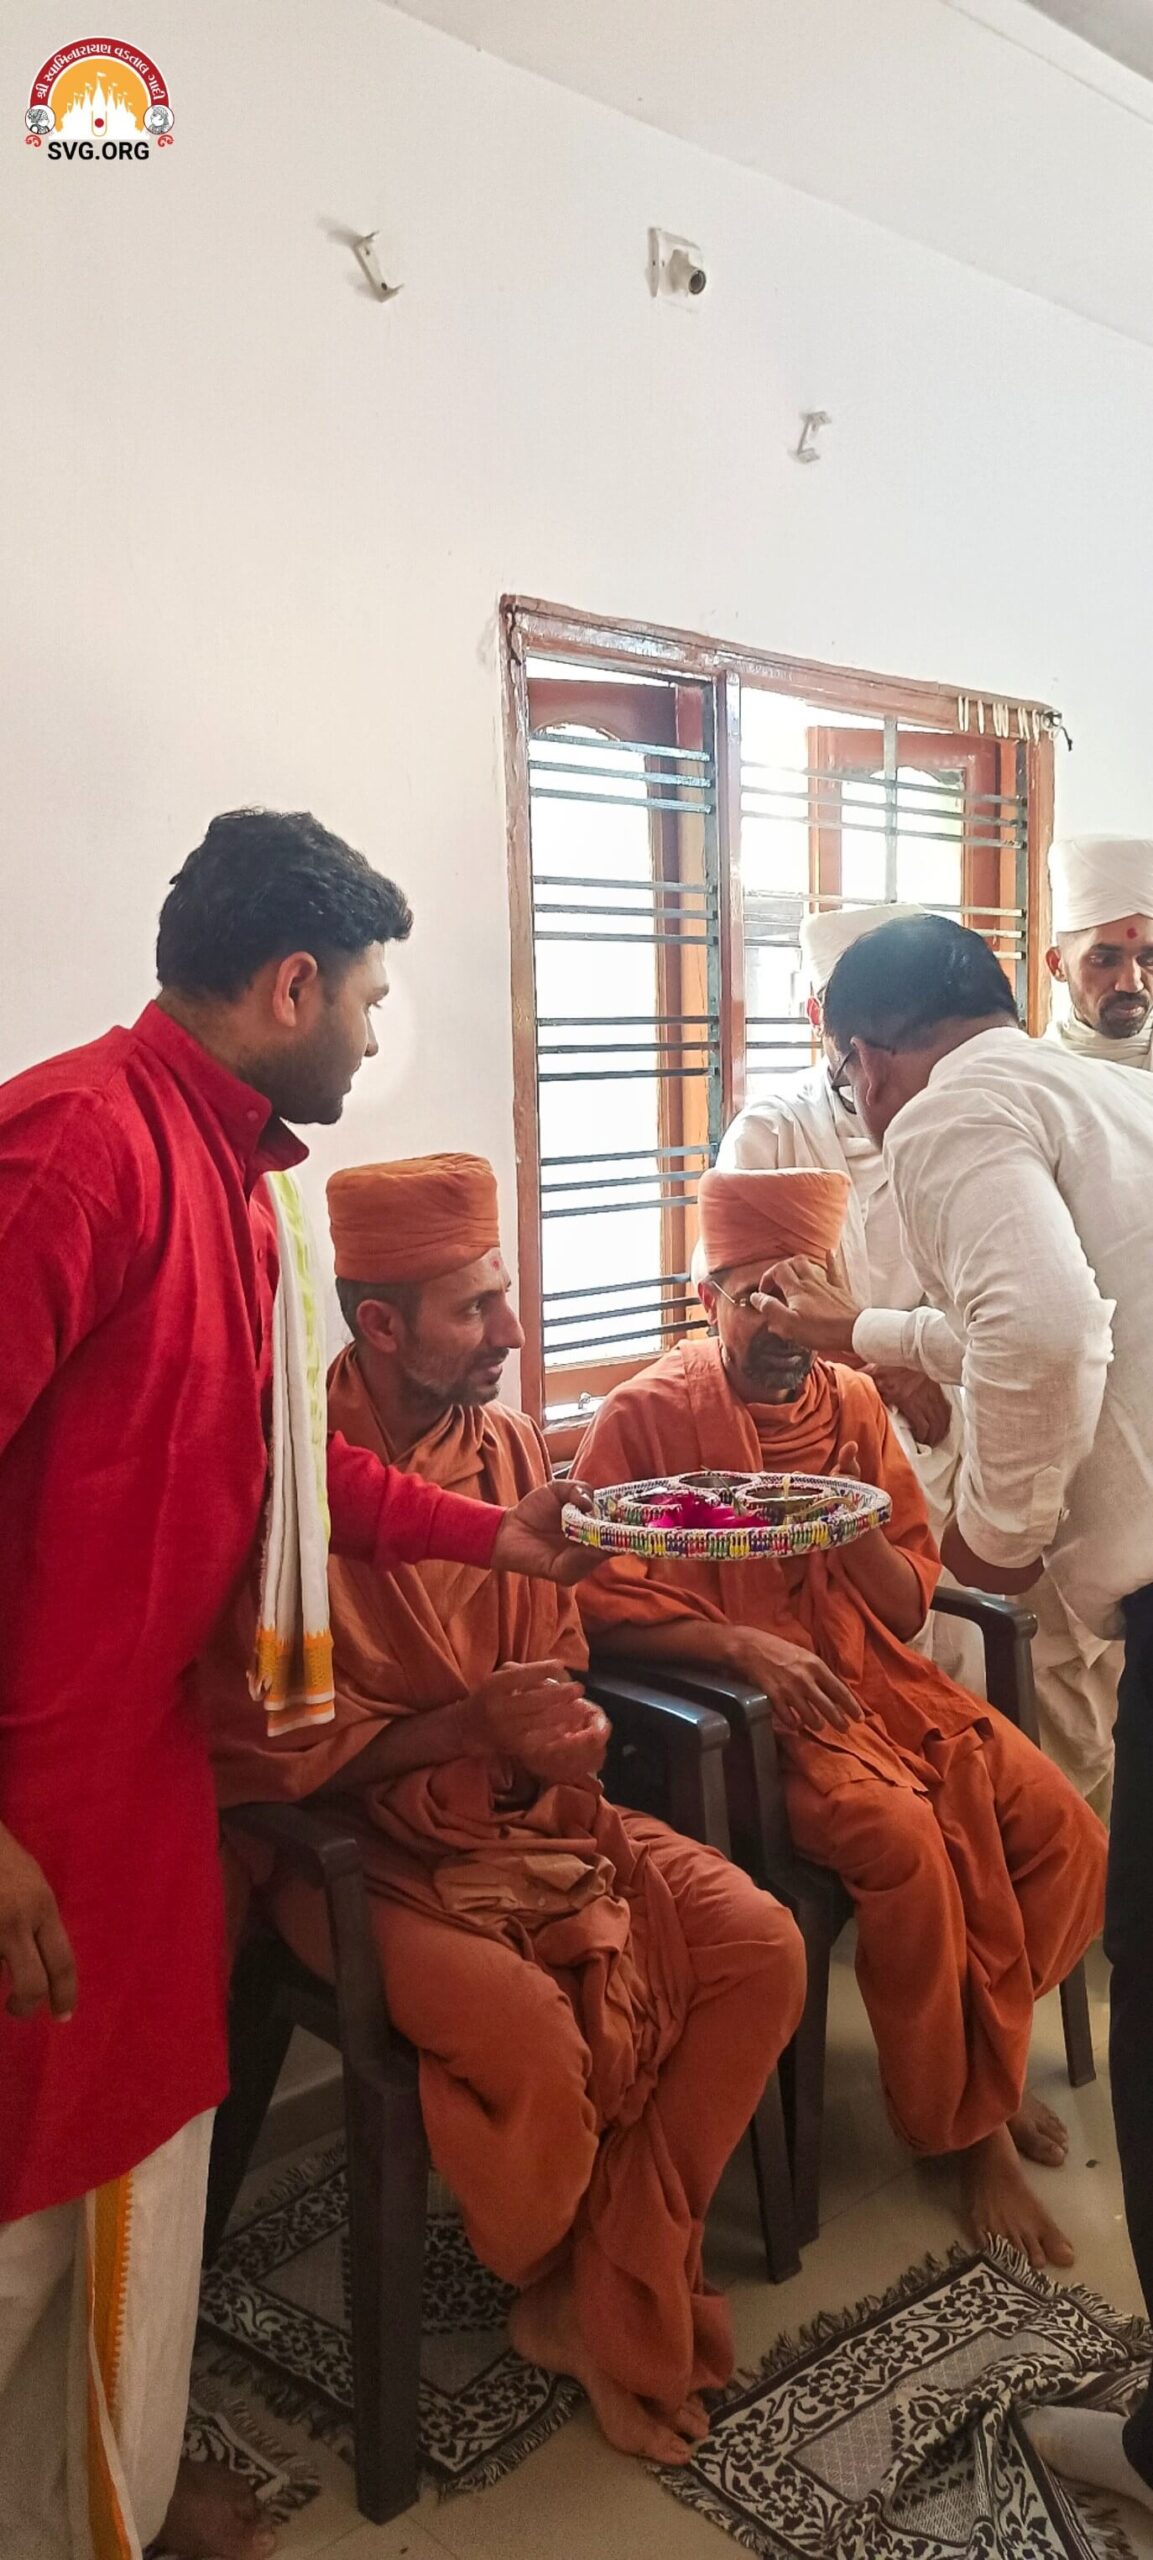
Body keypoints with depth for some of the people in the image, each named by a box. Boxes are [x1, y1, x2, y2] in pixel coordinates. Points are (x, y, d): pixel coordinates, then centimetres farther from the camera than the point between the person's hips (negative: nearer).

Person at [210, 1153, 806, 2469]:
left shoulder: (511, 1446, 3)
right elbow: (249, 1750, -17)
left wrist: (556, 1732, -11)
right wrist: (459, 1731, -23)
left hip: (528, 1811, 7)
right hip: (361, 1844, -6)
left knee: (760, 1952, -9)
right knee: (533, 2037, -29)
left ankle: (620, 2291, 6)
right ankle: (554, 2278, 7)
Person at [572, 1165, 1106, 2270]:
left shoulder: (854, 1401, 7)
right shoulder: (645, 1416, -8)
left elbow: (908, 1606, 8)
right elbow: (604, 1604, -12)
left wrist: (855, 1525, -13)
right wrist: (742, 1644, -24)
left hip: (874, 1681, 6)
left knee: (1063, 1833, -11)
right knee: (907, 1840, -27)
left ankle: (982, 2055, 16)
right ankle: (969, 2126, -3)